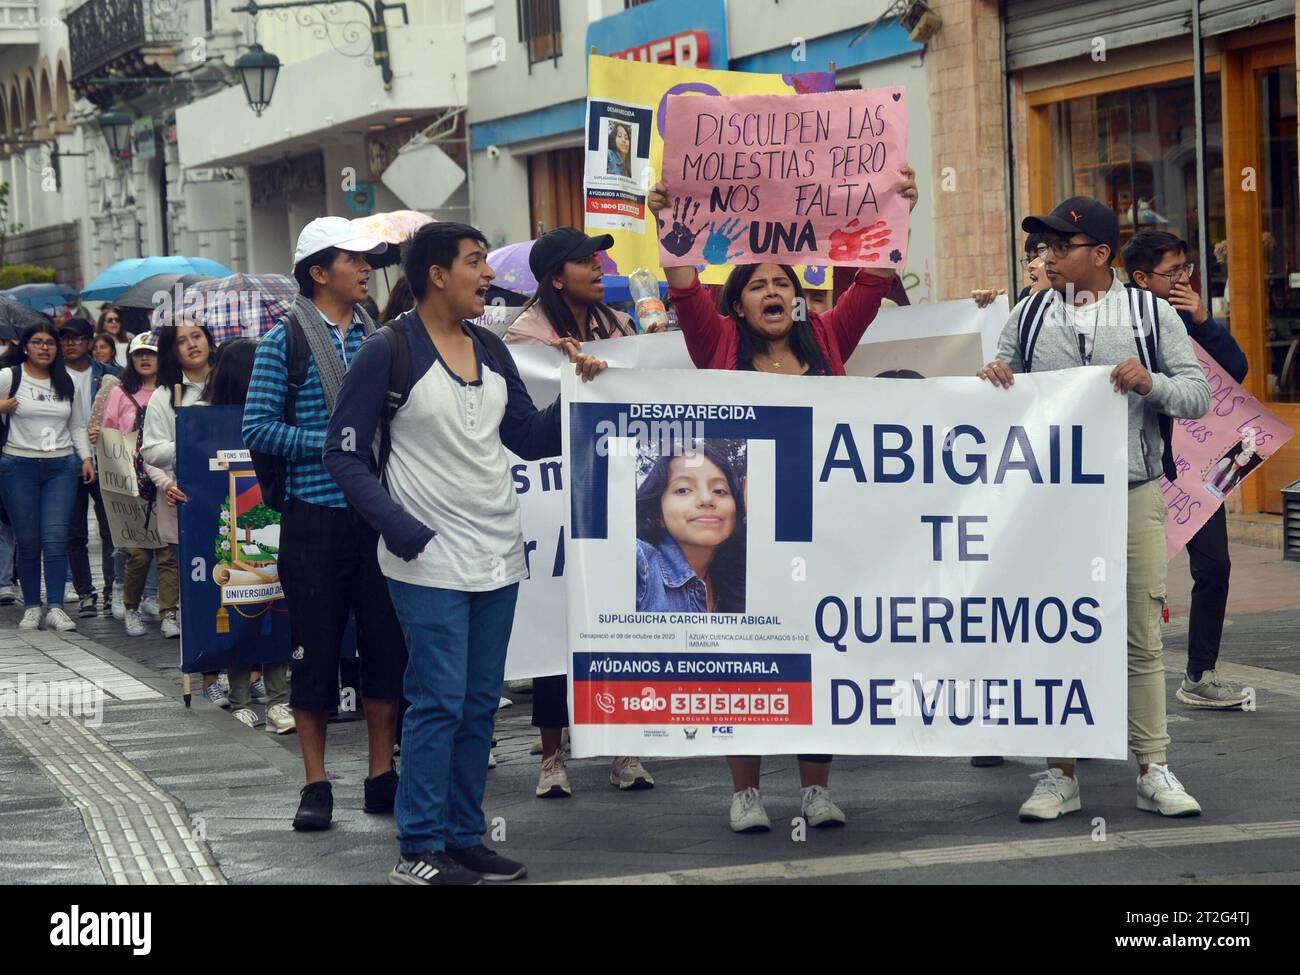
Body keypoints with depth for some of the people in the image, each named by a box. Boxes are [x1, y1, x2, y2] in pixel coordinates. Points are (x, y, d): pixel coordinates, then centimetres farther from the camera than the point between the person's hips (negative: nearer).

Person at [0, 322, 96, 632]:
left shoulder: (68, 384, 13)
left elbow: (77, 426, 18)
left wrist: (86, 457, 8)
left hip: (61, 467, 2)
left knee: (55, 538, -8)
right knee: (28, 541, 0)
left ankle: (56, 608, -10)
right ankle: (32, 607, 9)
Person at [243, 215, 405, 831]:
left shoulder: (379, 337, 10)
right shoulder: (284, 341, -2)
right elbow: (258, 429, -7)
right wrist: (330, 444, -15)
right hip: (314, 518, -4)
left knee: (385, 645, 6)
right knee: (315, 649, 2)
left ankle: (382, 778, 16)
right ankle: (316, 785, 11)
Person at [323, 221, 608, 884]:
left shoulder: (491, 351, 12)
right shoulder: (388, 352, -8)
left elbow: (531, 439, 14)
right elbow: (344, 453, -8)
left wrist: (579, 391, -2)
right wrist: (402, 530, -17)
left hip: (498, 558, 7)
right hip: (430, 563, -7)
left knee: (480, 704, 10)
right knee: (438, 704, -7)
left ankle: (464, 838, 19)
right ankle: (419, 849, 1)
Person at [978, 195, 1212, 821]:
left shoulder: (1152, 315, 6)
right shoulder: (1029, 317, 10)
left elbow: (1199, 395, 3)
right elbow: (1000, 403, 14)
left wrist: (1152, 384, -15)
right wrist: (992, 380, -8)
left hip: (1136, 495, -1)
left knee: (1142, 635, 2)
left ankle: (1153, 770, 10)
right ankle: (1060, 775, 10)